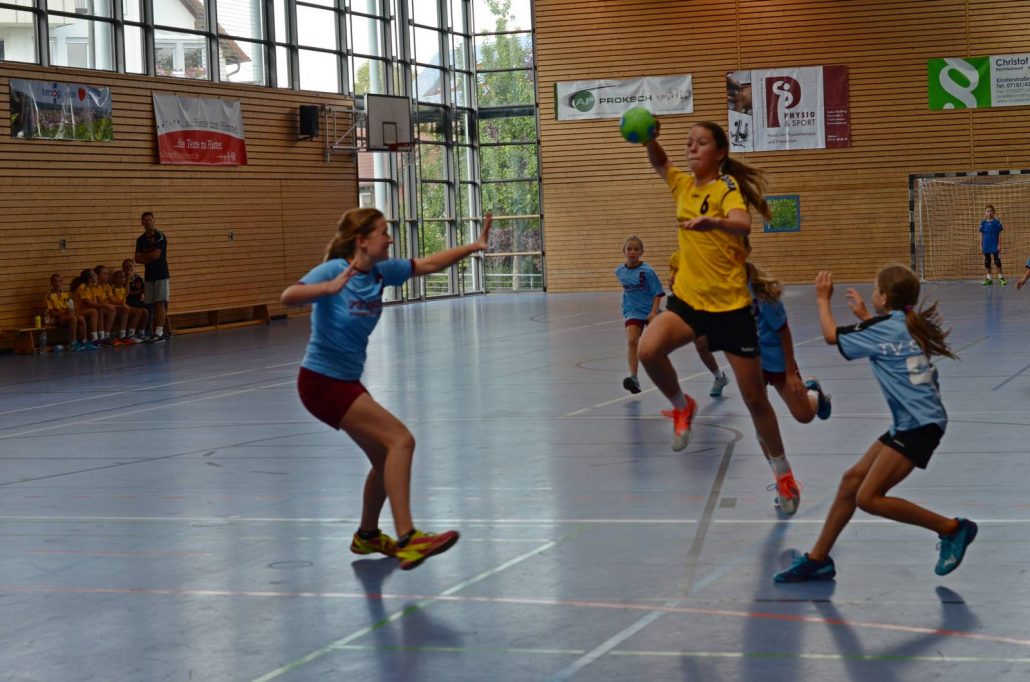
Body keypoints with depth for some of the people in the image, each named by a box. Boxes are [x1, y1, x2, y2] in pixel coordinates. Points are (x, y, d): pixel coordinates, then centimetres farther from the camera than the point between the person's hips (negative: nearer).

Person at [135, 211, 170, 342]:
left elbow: (156, 255, -16)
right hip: (149, 275, 6)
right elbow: (137, 258, 6)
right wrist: (149, 258, -10)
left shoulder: (160, 236, -7)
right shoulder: (141, 239, 12)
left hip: (161, 275, -6)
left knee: (160, 303, -10)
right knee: (152, 304, 5)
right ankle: (156, 331, 9)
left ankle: (159, 332, -14)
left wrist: (143, 256, 0)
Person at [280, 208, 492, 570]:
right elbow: (289, 296, -35)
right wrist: (331, 288, -51)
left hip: (346, 381, 9)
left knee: (385, 458, 18)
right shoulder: (333, 270, -19)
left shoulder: (381, 271, 2)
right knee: (400, 440, -19)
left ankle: (367, 536, 40)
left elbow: (428, 264, 12)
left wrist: (475, 246, 5)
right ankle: (406, 540, -23)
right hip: (322, 382, -9)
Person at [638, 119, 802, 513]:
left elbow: (742, 224, -34)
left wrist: (711, 221, -56)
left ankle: (783, 475, 23)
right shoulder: (684, 185, 6)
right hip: (688, 298, 5)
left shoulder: (727, 188, -13)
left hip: (730, 304, -5)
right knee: (648, 350, -26)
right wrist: (650, 138, 3)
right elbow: (660, 163, 26)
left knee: (754, 398, 4)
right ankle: (682, 407, 4)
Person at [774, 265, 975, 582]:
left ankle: (951, 529, -3)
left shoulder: (885, 327, -14)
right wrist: (864, 316, 38)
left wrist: (823, 299, 13)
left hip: (919, 425, -10)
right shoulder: (907, 325, 11)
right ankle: (818, 559, 17)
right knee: (852, 479, 10)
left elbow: (831, 334, -2)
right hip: (911, 423, 10)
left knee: (868, 498, -13)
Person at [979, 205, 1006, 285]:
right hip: (986, 245, 4)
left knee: (997, 260, -7)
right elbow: (981, 234, 8)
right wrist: (981, 245, 5)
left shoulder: (997, 222, -4)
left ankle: (1001, 277, 1)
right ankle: (989, 278, 15)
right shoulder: (983, 223, 4)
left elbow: (999, 234, -3)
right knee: (987, 261, 7)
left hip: (994, 245, -4)